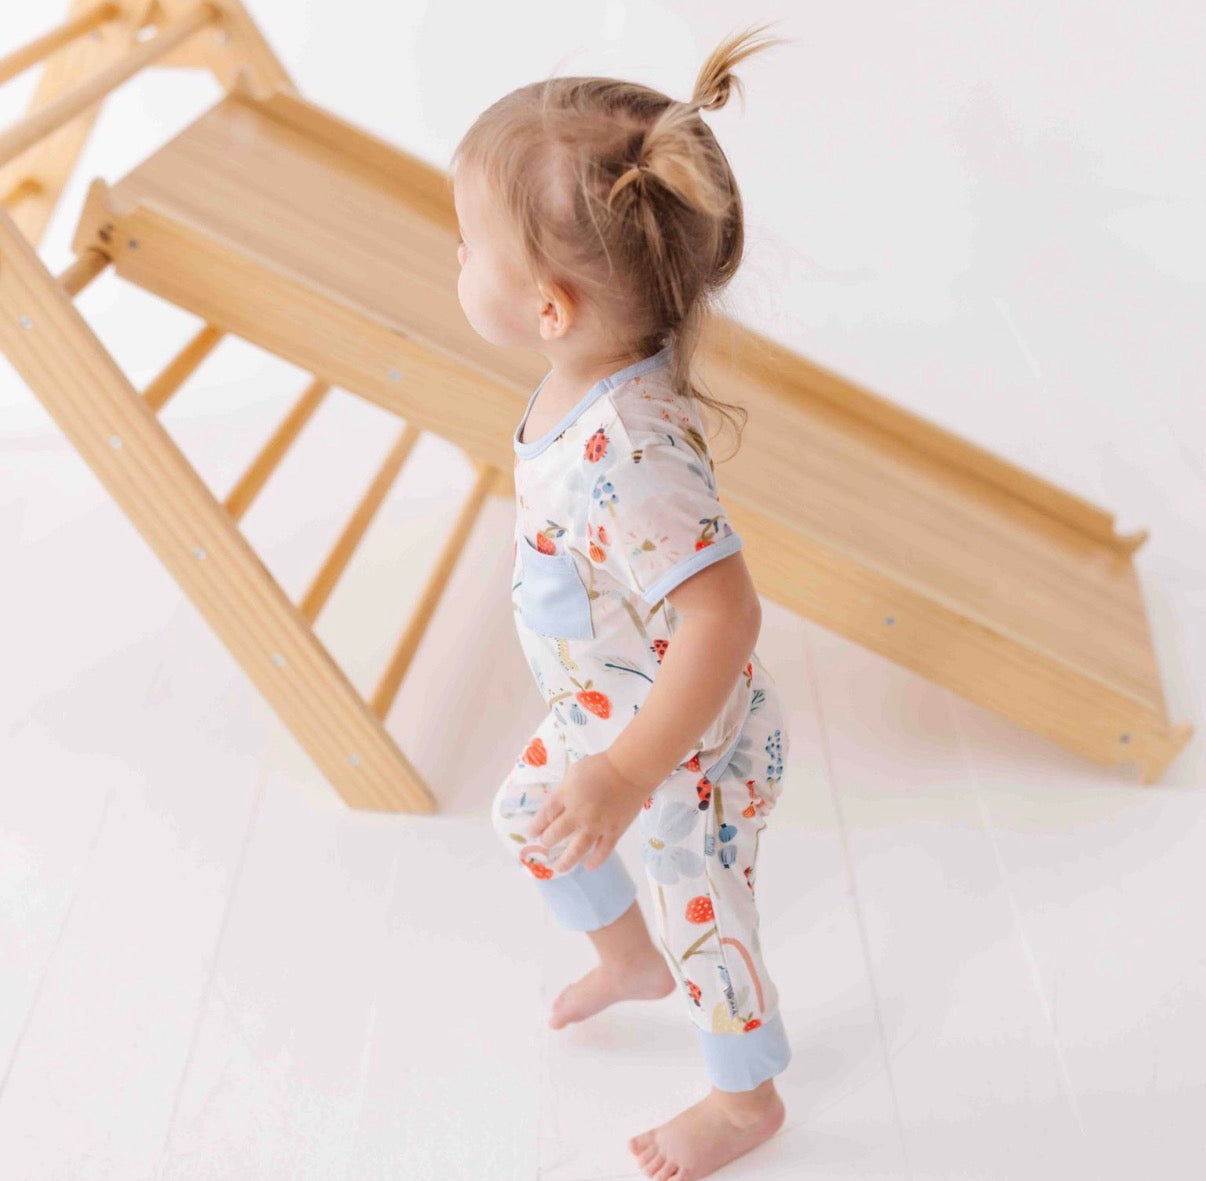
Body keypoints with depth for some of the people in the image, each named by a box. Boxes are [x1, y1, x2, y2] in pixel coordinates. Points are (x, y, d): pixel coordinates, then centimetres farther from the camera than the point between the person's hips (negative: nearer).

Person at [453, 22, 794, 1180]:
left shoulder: (627, 455, -40)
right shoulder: (598, 374, -11)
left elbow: (725, 614, -44)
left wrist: (630, 776, -44)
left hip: (692, 745, -9)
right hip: (609, 705, 9)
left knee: (705, 926, 16)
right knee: (526, 813, 29)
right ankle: (630, 959, 56)